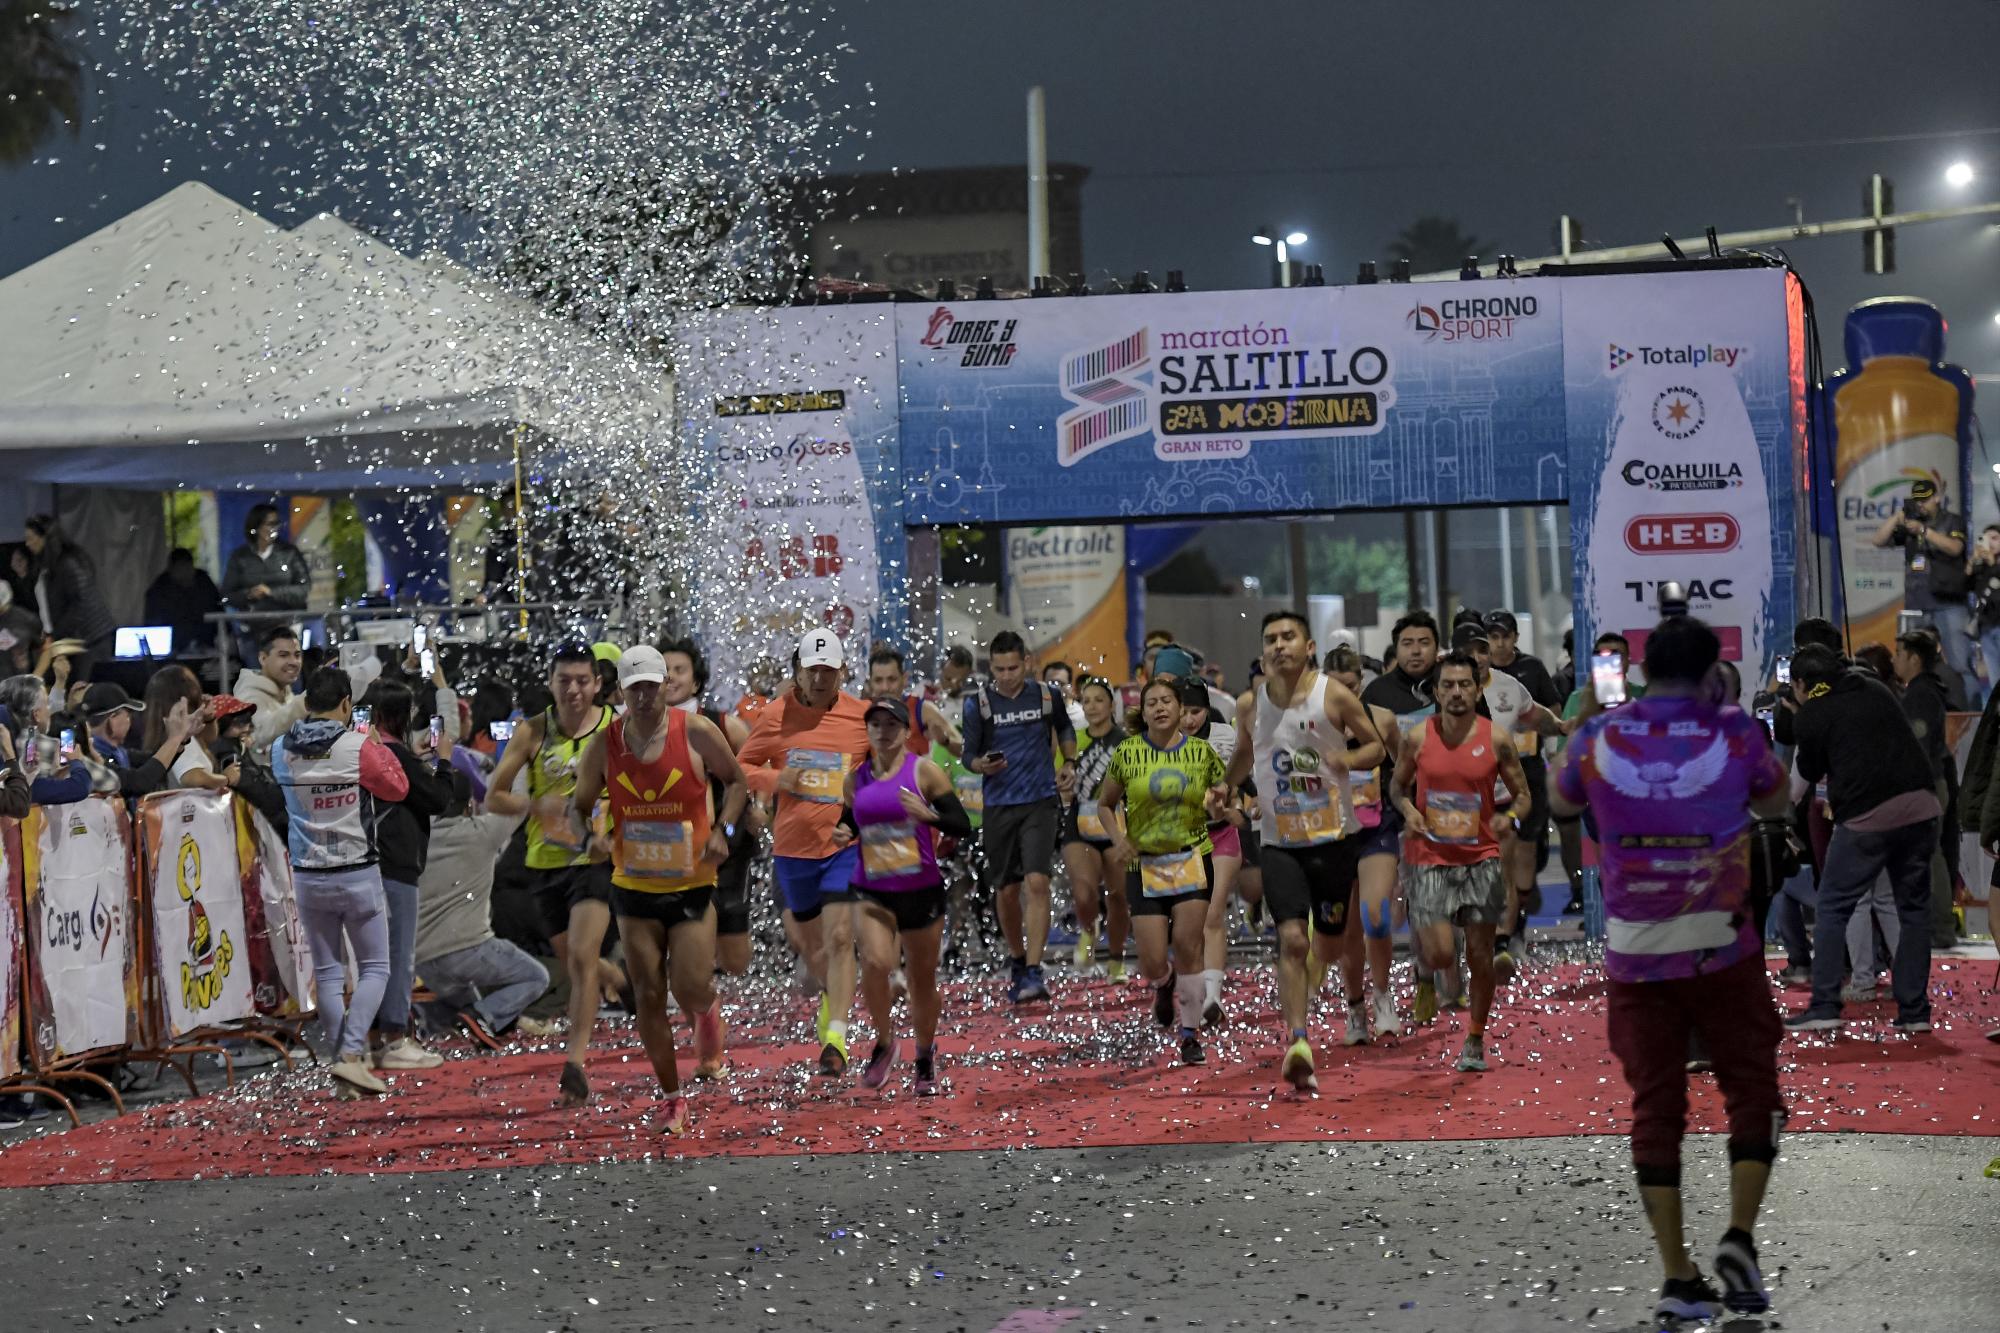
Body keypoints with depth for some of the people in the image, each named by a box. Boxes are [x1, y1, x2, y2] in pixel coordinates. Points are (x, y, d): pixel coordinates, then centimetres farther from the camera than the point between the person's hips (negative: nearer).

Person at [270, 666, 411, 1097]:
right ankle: (351, 1054, -10)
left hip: (308, 877, 3)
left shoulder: (281, 751, -3)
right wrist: (381, 751, 11)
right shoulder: (359, 748, -15)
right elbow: (398, 788, -3)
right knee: (374, 968, 6)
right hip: (357, 874, -3)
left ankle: (344, 1061, 12)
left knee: (327, 973, 11)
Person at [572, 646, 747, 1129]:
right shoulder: (603, 745, -4)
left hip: (693, 885, -2)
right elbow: (581, 805, 6)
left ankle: (707, 1015, 29)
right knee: (648, 995, 1)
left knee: (691, 989, -11)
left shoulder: (697, 732, -9)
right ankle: (672, 1098, 15)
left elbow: (735, 780, 6)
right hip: (634, 888, 2)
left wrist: (723, 830, -9)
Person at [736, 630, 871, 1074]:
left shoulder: (861, 716, -3)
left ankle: (836, 1038, -18)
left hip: (846, 843, -2)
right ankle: (832, 996, 49)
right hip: (793, 846, 2)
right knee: (811, 941, 18)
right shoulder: (775, 715, -1)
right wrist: (774, 779, -13)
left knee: (840, 938, -16)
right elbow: (742, 767, 8)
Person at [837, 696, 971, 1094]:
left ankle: (925, 1055, 34)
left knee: (922, 980, 9)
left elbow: (963, 827, -8)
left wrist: (929, 815, -25)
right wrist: (843, 834, -4)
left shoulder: (924, 771, -5)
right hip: (873, 893, 1)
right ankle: (884, 1040, 2)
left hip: (922, 891, -1)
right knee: (875, 963, -23)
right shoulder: (856, 778, 5)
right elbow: (849, 821, 19)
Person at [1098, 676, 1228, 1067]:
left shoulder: (1202, 752, -1)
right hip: (1145, 864, 0)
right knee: (1152, 963, -4)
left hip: (1193, 860, 0)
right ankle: (1164, 985, 35)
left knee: (1187, 946, -8)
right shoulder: (1127, 753, -3)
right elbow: (1105, 804, 7)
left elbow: (1223, 795, 13)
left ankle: (1190, 1034, 5)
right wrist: (1118, 838, -10)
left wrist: (1218, 804, -11)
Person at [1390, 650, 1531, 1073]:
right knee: (1440, 954, -12)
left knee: (1480, 956, 2)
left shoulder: (1495, 739, -4)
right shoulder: (1417, 738, -3)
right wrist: (1408, 811, -9)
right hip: (1430, 857, -1)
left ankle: (1475, 1042, 18)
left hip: (1480, 858, 1)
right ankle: (1425, 972, 26)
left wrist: (1510, 817, -18)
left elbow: (1522, 795, 4)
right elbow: (1398, 786, 12)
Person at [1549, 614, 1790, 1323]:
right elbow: (1777, 806, 14)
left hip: (1634, 957, 2)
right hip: (1722, 951, -2)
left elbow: (1561, 801, 19)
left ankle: (1679, 1279, 4)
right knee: (1752, 1093, 11)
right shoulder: (1734, 733, -5)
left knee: (1655, 1109, 7)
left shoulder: (1599, 738, -1)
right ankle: (1739, 1234, -7)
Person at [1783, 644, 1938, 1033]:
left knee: (1832, 909, 6)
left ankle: (1824, 1006, -1)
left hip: (1866, 817, -5)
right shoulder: (1876, 690, 17)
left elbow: (1810, 772, 13)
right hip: (1921, 806, 5)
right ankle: (1914, 1010, 9)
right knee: (1914, 909, 12)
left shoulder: (1810, 716, 1)